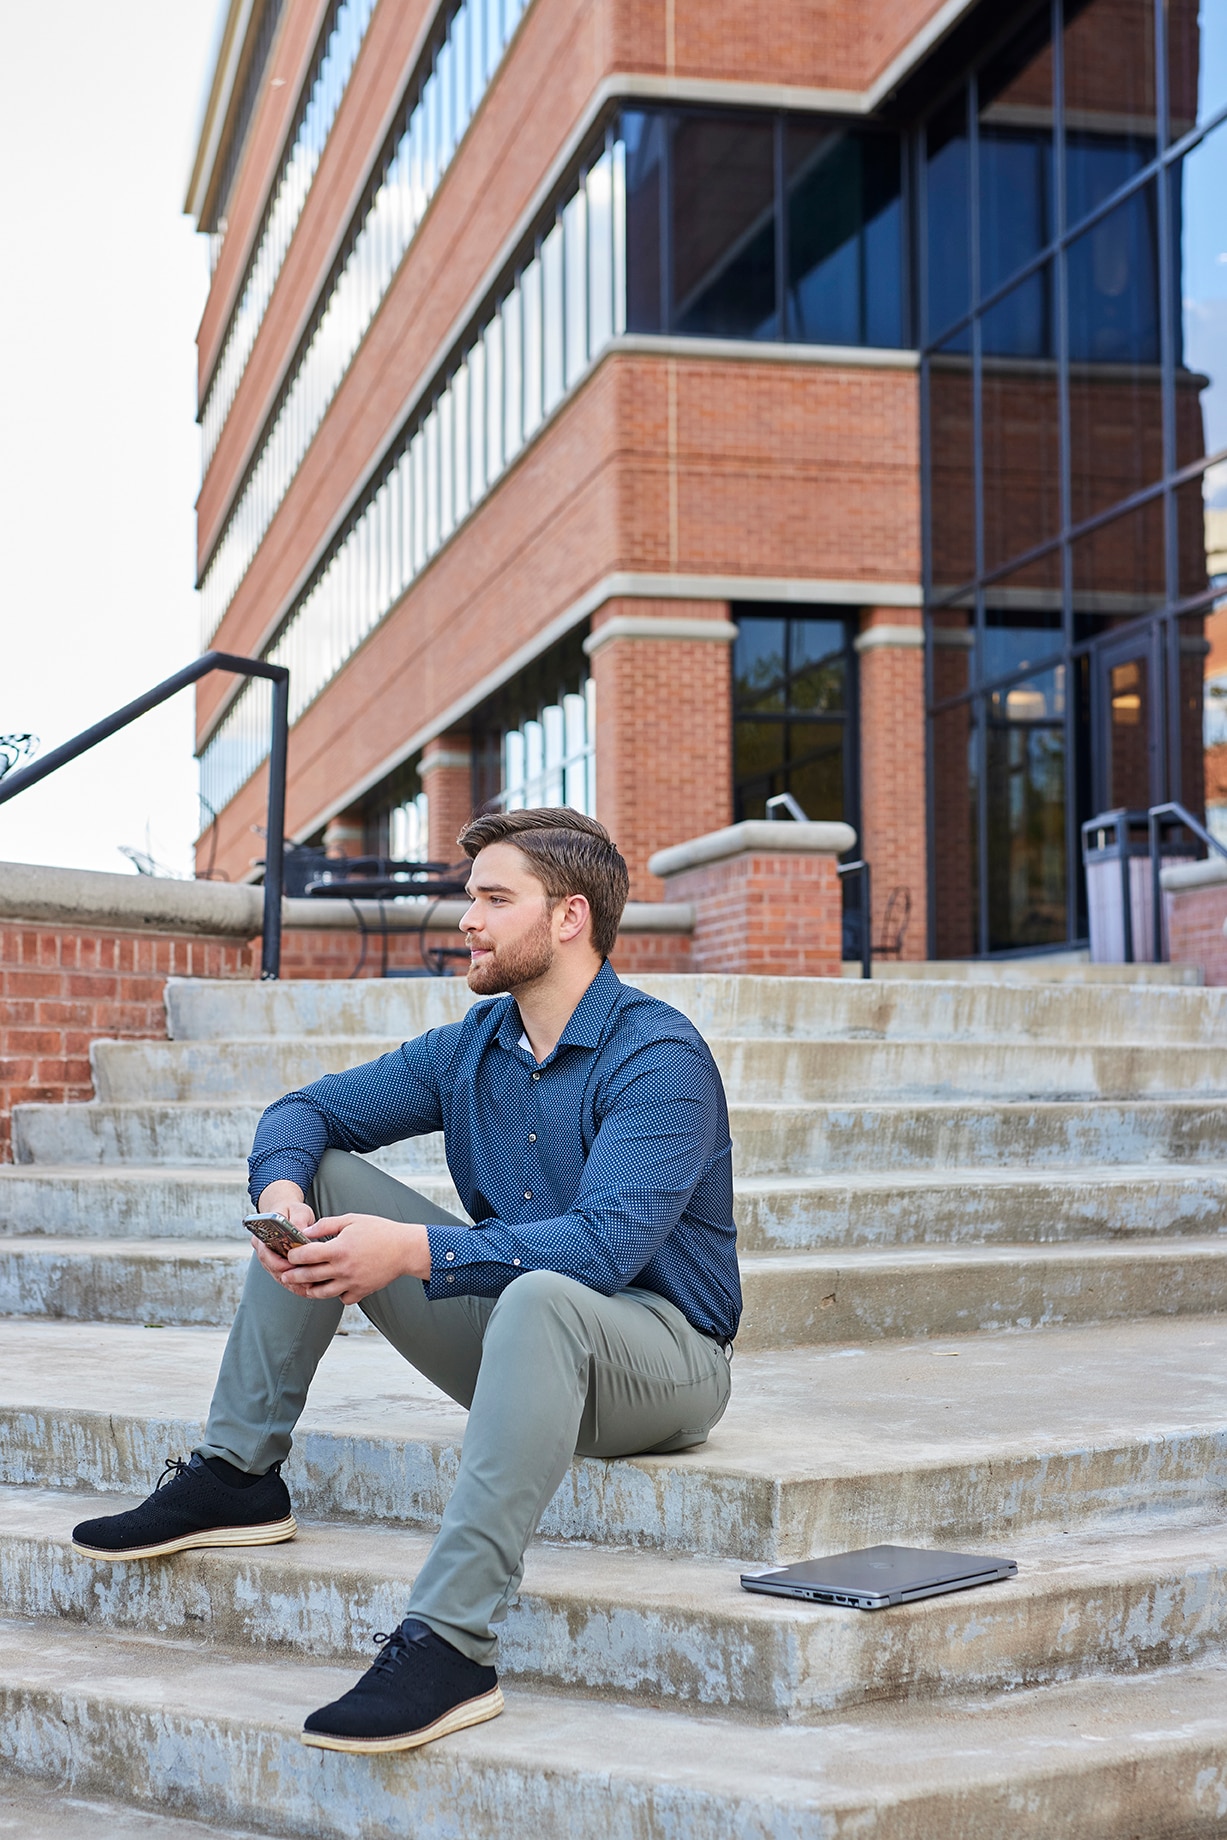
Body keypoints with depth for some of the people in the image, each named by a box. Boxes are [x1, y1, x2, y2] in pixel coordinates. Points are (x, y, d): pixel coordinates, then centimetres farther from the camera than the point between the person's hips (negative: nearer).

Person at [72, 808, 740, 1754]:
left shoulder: (659, 1056, -18)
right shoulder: (471, 1047, 6)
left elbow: (606, 1243, -31)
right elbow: (305, 1111, 9)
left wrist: (415, 1250, -37)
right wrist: (281, 1195, -15)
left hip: (660, 1354, -7)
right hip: (515, 1333, 7)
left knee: (541, 1296, -42)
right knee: (321, 1181, -1)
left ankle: (450, 1648, -44)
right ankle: (237, 1476, 0)